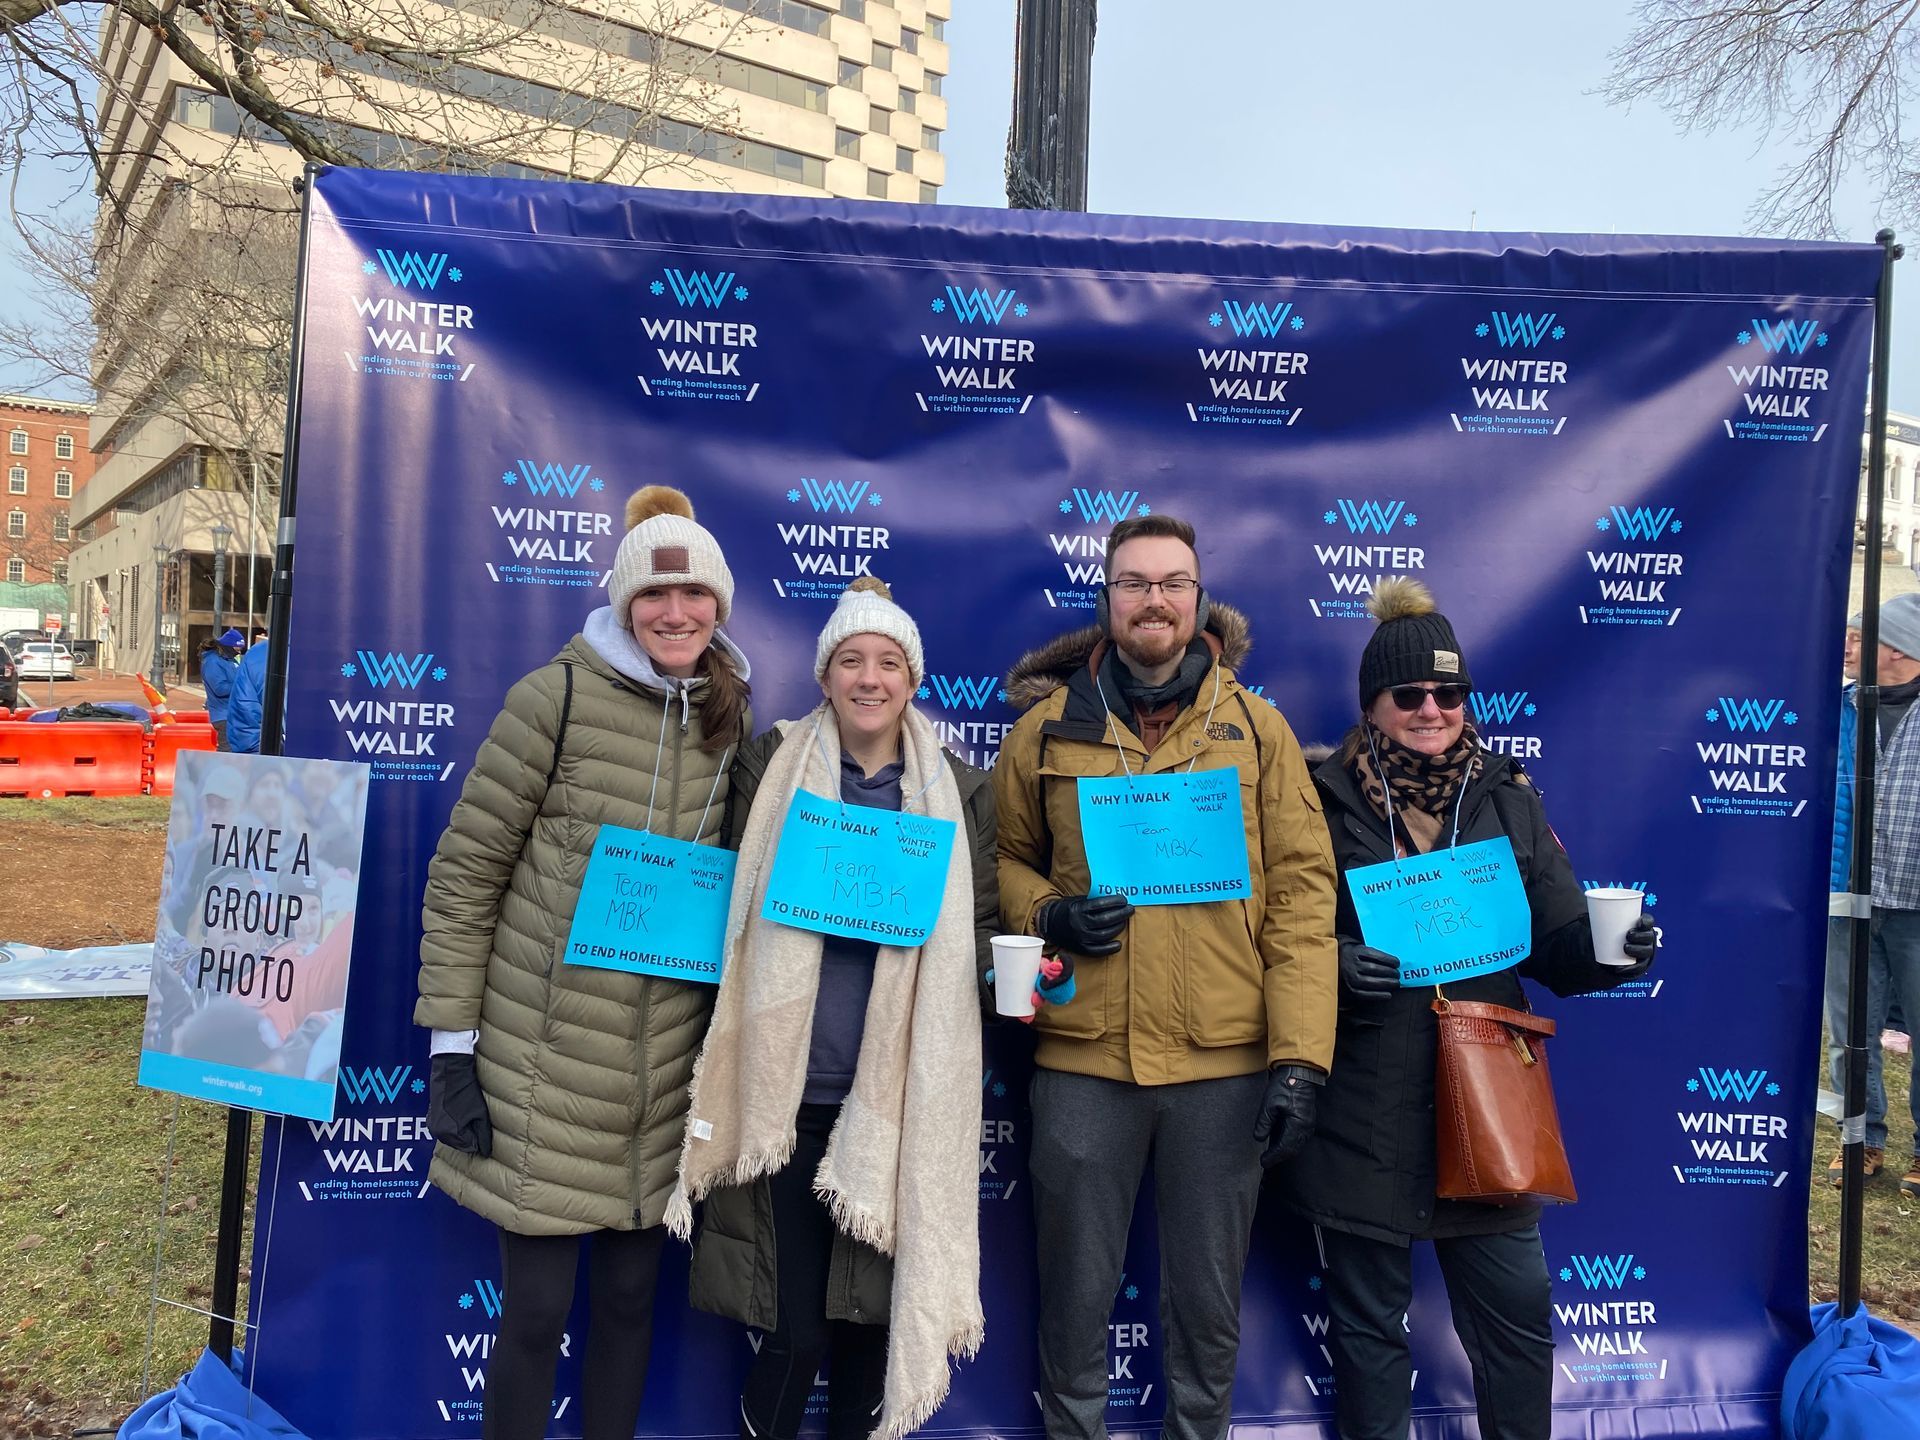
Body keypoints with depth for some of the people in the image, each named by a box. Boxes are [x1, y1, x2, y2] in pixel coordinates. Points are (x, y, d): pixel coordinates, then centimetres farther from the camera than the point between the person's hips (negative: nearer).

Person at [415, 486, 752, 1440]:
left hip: (664, 1076, 4)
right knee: (537, 1307, 5)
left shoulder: (732, 722, 5)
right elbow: (464, 870, -6)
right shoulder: (560, 697, -9)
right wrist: (451, 1041, -8)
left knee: (630, 1298, 15)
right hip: (543, 1065, -4)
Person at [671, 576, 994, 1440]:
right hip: (791, 1093, -1)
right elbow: (733, 910, 6)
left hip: (900, 1102, 1)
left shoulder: (959, 791, 4)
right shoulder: (770, 768, 2)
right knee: (795, 1328, 3)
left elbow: (979, 929, 10)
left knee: (875, 1318, 11)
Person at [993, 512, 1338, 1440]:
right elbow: (1006, 858, 14)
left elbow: (1301, 892, -1)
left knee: (1209, 1292, 14)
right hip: (1082, 1056, 0)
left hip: (1226, 1060, 0)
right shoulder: (1048, 726, 4)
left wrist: (1300, 1053, -7)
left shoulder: (1256, 727, 3)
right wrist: (1046, 913, -9)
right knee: (1076, 1286, 12)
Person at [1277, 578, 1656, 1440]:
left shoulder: (1507, 800, 8)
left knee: (1517, 1310, 7)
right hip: (1363, 1110, -2)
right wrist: (1331, 962, -21)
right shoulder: (1324, 799, -2)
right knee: (1368, 1318, 10)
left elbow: (1558, 945, 6)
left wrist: (1610, 949, -14)